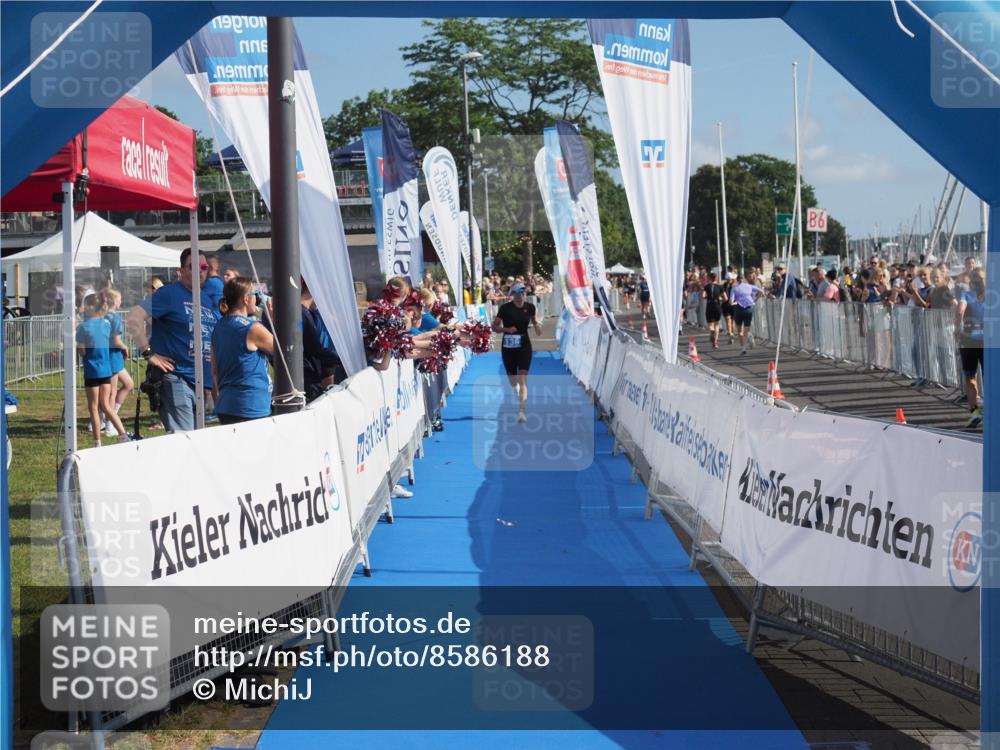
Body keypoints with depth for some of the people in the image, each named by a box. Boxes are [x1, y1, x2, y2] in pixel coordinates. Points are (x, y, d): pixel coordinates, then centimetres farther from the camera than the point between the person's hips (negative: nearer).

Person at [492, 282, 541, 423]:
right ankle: (517, 391, 51)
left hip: (524, 346, 0)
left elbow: (534, 320, 17)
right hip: (508, 347, 0)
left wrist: (537, 326, -6)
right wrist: (507, 329, -20)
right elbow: (494, 326, -2)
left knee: (523, 379, -13)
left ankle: (521, 412, -19)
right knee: (512, 379, 13)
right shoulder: (505, 308, -7)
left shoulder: (529, 307, -1)